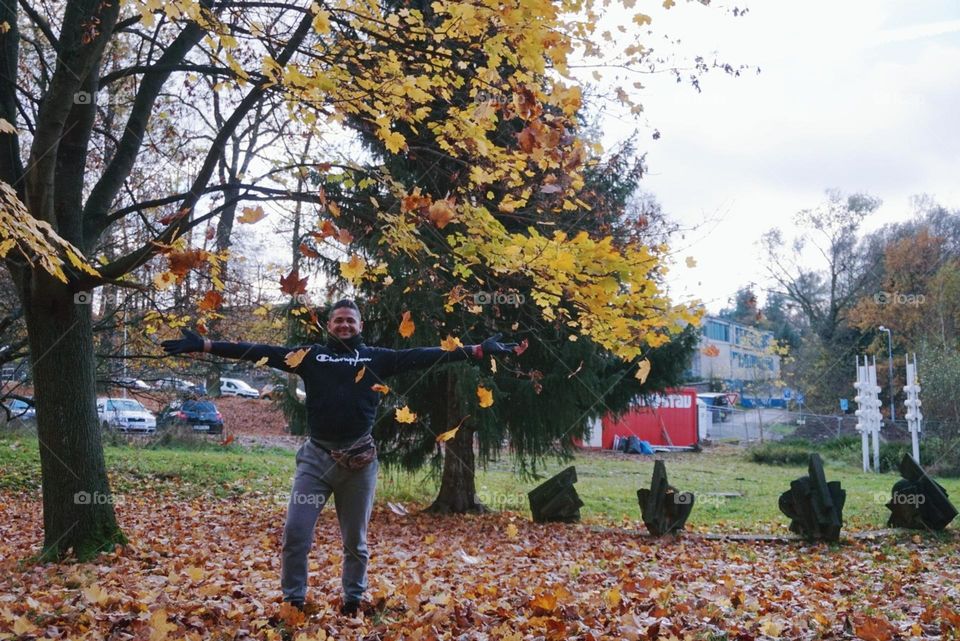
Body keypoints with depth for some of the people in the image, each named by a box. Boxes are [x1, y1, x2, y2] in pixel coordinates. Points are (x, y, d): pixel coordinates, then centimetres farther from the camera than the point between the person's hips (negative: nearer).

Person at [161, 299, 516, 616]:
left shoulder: (377, 358, 7)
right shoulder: (310, 355, 7)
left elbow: (423, 356, 1)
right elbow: (260, 352, 2)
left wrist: (478, 350, -6)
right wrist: (204, 345, -5)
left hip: (359, 460, 0)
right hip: (316, 457, 0)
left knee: (355, 540, 11)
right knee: (295, 533, -5)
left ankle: (353, 602, 30)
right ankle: (293, 601, 14)